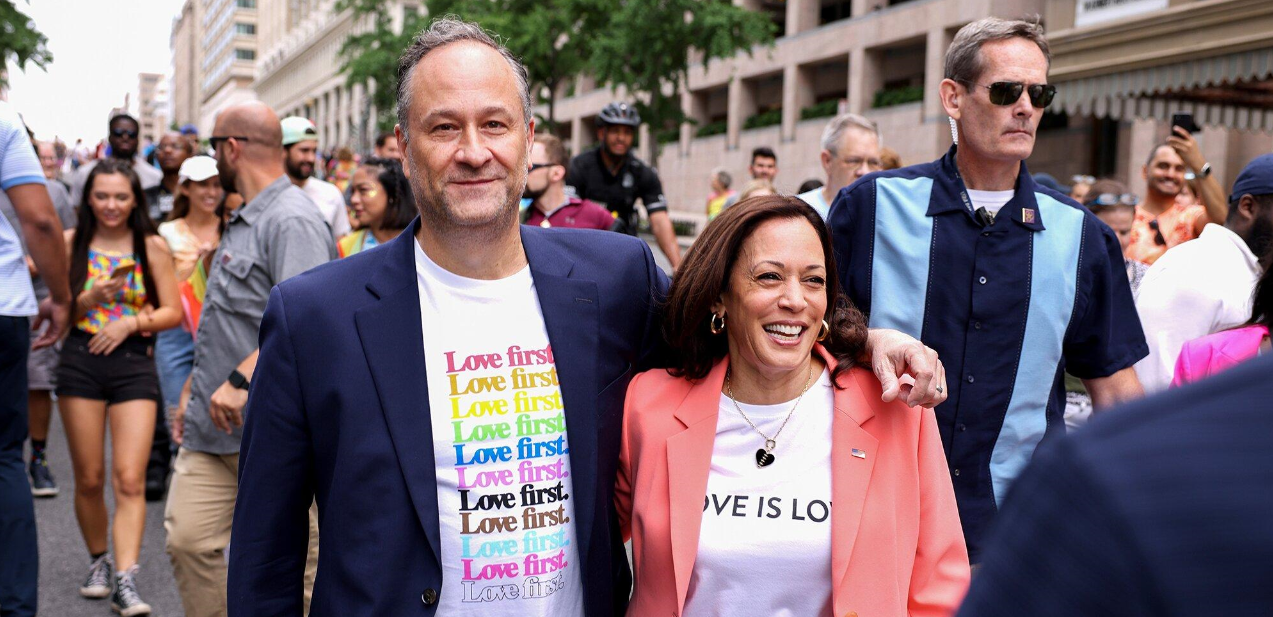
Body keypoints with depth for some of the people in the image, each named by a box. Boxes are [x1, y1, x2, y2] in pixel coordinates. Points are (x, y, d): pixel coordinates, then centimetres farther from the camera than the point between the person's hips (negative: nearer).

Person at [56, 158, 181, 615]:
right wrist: (92, 297, -14)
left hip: (134, 363, -1)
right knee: (89, 479, 9)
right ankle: (98, 561, 29)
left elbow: (173, 312, 1)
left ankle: (125, 580, -11)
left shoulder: (152, 246, 2)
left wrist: (129, 322, -14)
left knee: (130, 479, -9)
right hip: (80, 361, 1)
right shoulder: (71, 243, 5)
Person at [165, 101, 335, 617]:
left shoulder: (292, 221, -15)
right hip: (214, 422, 10)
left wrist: (242, 380, -30)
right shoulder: (243, 222, 19)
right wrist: (195, 392, 24)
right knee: (187, 541, 7)